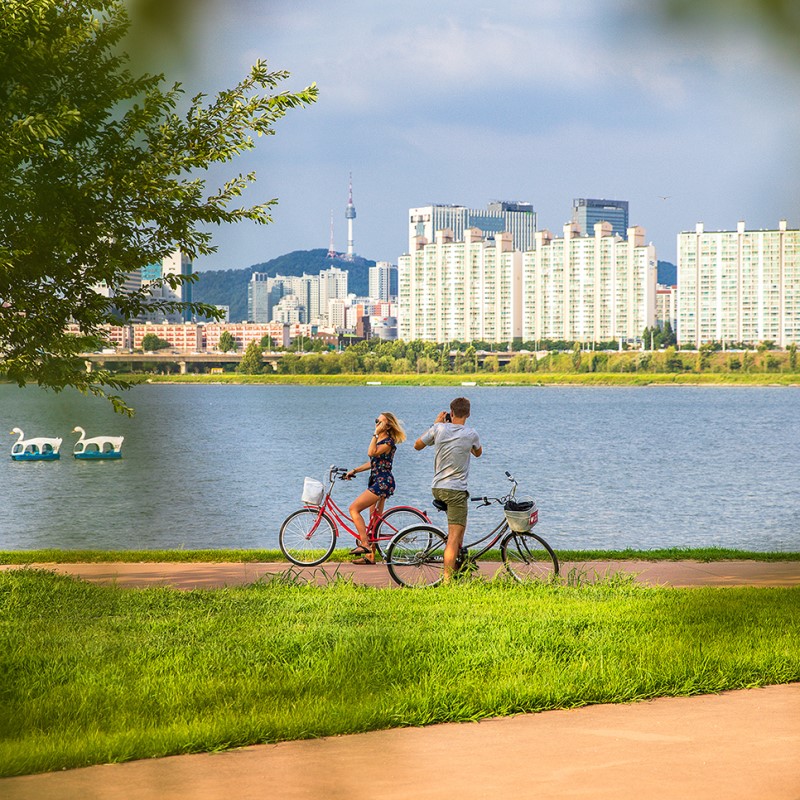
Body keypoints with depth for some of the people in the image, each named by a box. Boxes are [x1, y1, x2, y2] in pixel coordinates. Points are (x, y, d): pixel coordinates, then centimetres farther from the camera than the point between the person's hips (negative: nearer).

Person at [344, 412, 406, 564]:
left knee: (354, 508, -15)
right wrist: (354, 471, 17)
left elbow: (371, 453, -27)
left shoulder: (389, 442, -12)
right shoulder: (379, 440, 16)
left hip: (383, 482, -10)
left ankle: (364, 545, -18)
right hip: (376, 481, 10)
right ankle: (370, 556, 14)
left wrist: (376, 433, -23)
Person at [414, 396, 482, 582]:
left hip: (437, 489, 5)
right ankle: (447, 581, -17)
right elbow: (478, 453, 17)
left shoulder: (439, 429, -3)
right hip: (456, 490, -5)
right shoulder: (471, 434, -7)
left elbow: (417, 445, 14)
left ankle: (458, 560, 36)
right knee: (454, 538, -7)